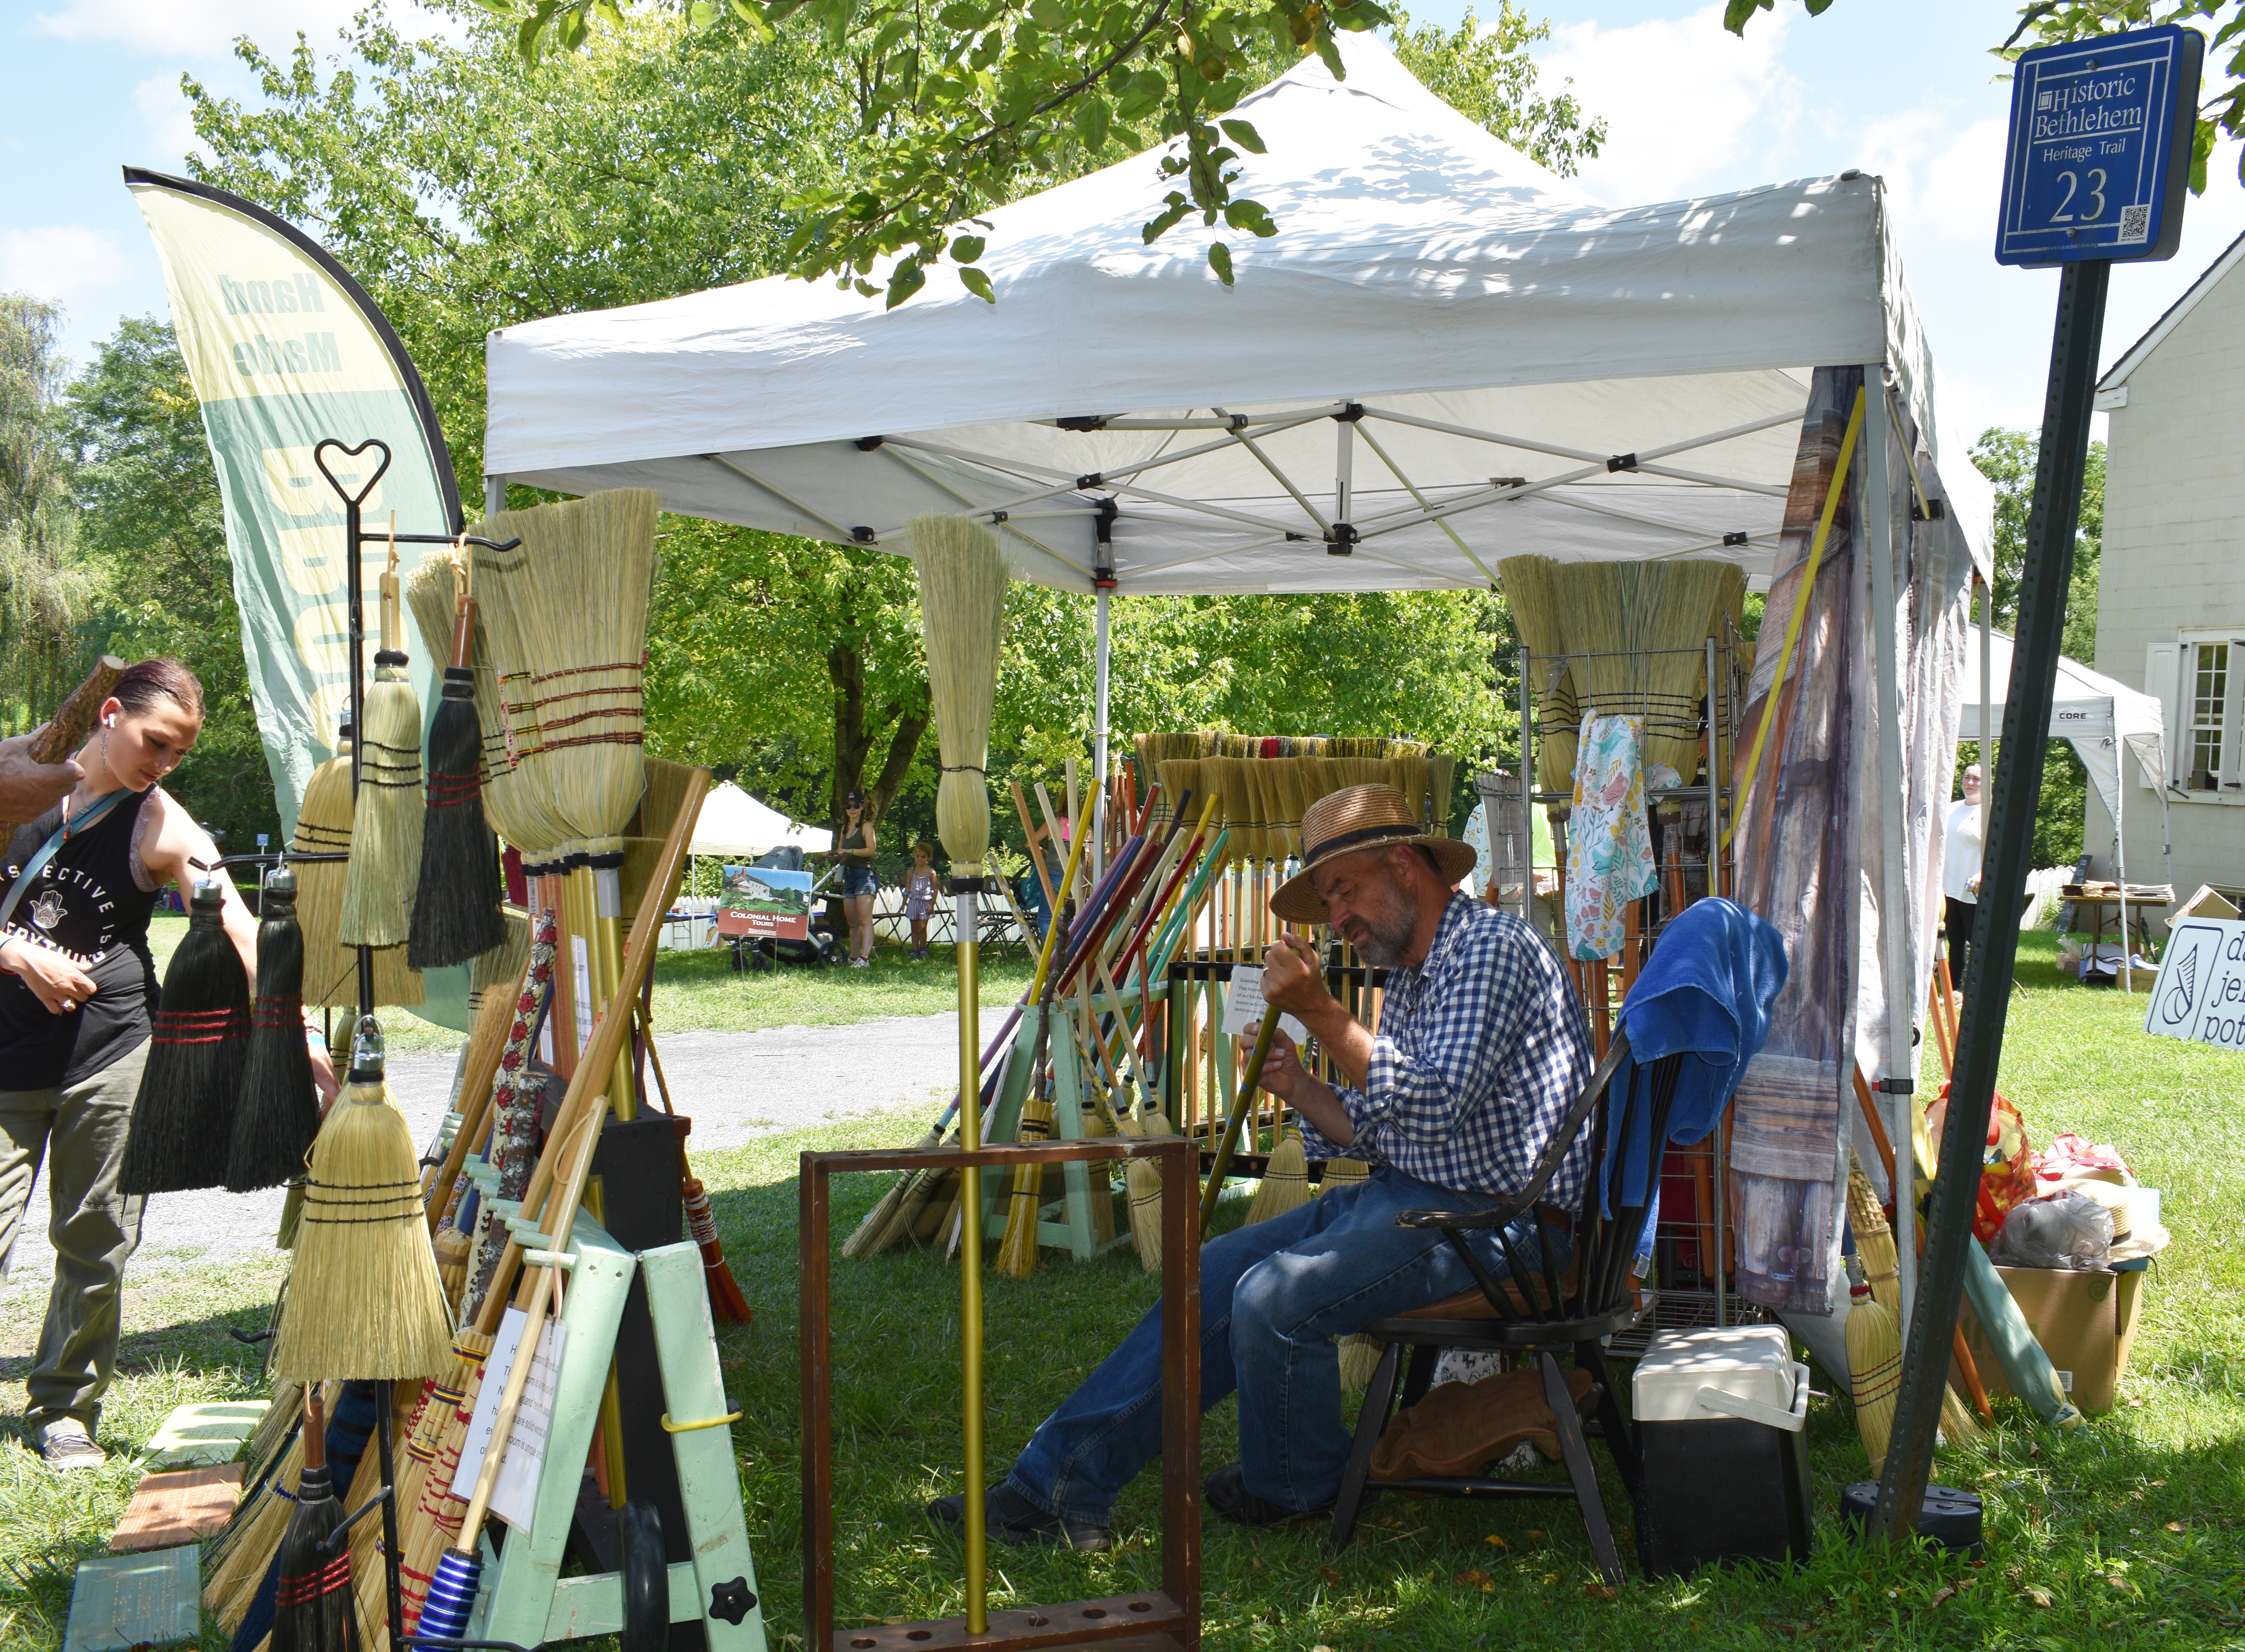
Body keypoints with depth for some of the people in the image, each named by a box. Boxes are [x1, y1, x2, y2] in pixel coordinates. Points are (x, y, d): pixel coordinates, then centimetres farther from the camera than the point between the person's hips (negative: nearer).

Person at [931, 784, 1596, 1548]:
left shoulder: (1491, 949, -13)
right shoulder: (1410, 974, 18)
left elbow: (1432, 1110, -25)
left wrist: (1322, 1014, -23)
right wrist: (1298, 1089, 2)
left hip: (1494, 1221, -10)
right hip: (1409, 1197, 10)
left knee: (1275, 1297, -25)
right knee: (1216, 1274, 0)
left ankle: (1293, 1488, 3)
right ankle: (1058, 1481, 1)